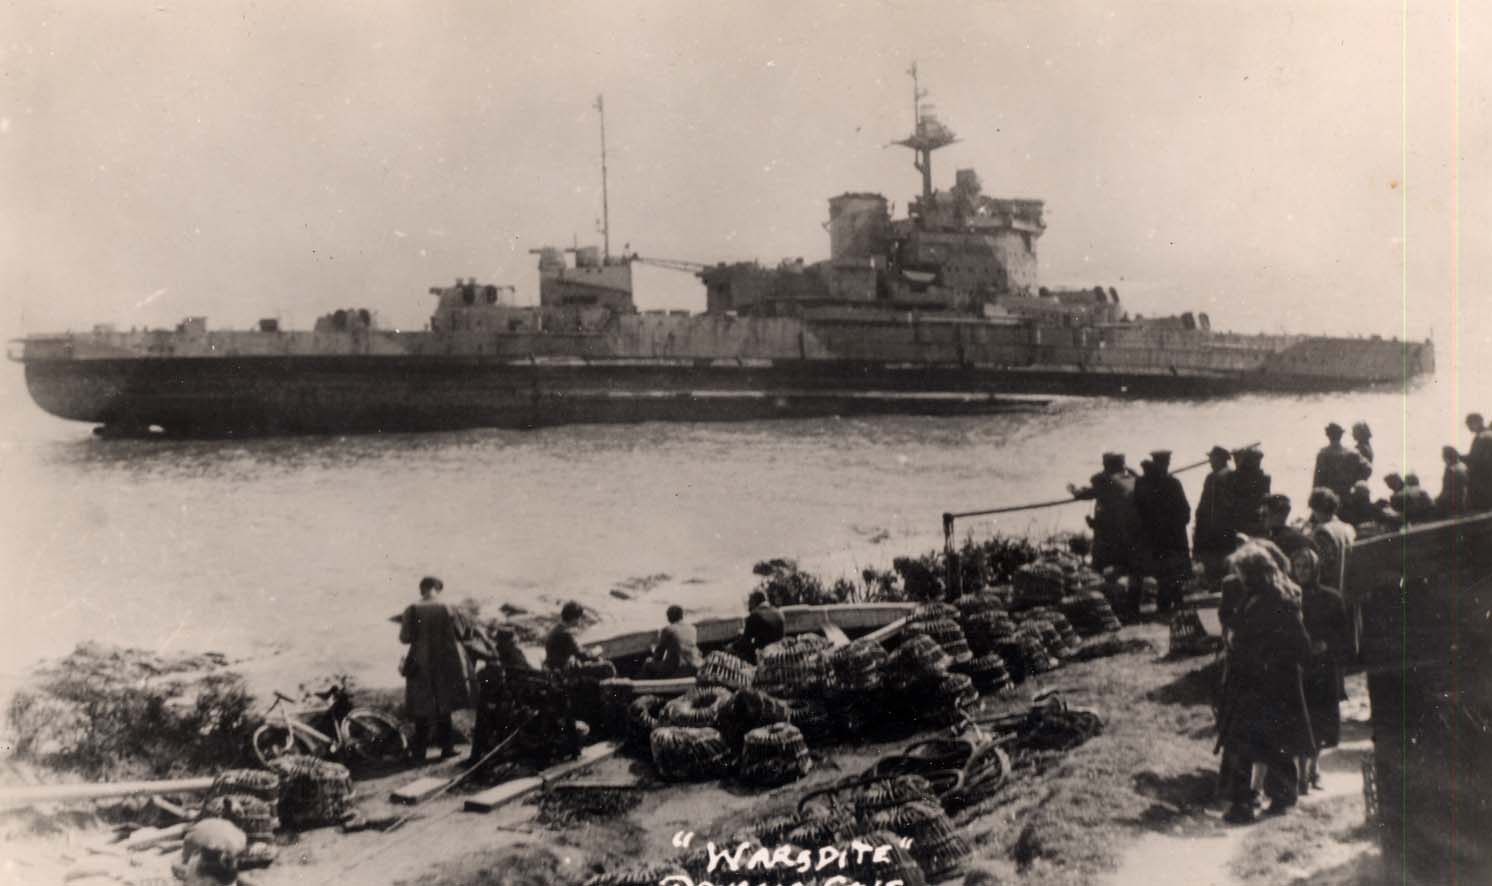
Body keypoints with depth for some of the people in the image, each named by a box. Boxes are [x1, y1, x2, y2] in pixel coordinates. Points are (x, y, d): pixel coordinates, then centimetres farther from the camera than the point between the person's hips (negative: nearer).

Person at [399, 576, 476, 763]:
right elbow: (465, 634, -4)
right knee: (444, 707, 13)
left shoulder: (412, 611, -10)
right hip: (447, 666, 0)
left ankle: (419, 751, 11)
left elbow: (404, 638, -7)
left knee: (422, 709, 11)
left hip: (421, 666, 0)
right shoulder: (447, 610, -10)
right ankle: (446, 747, 13)